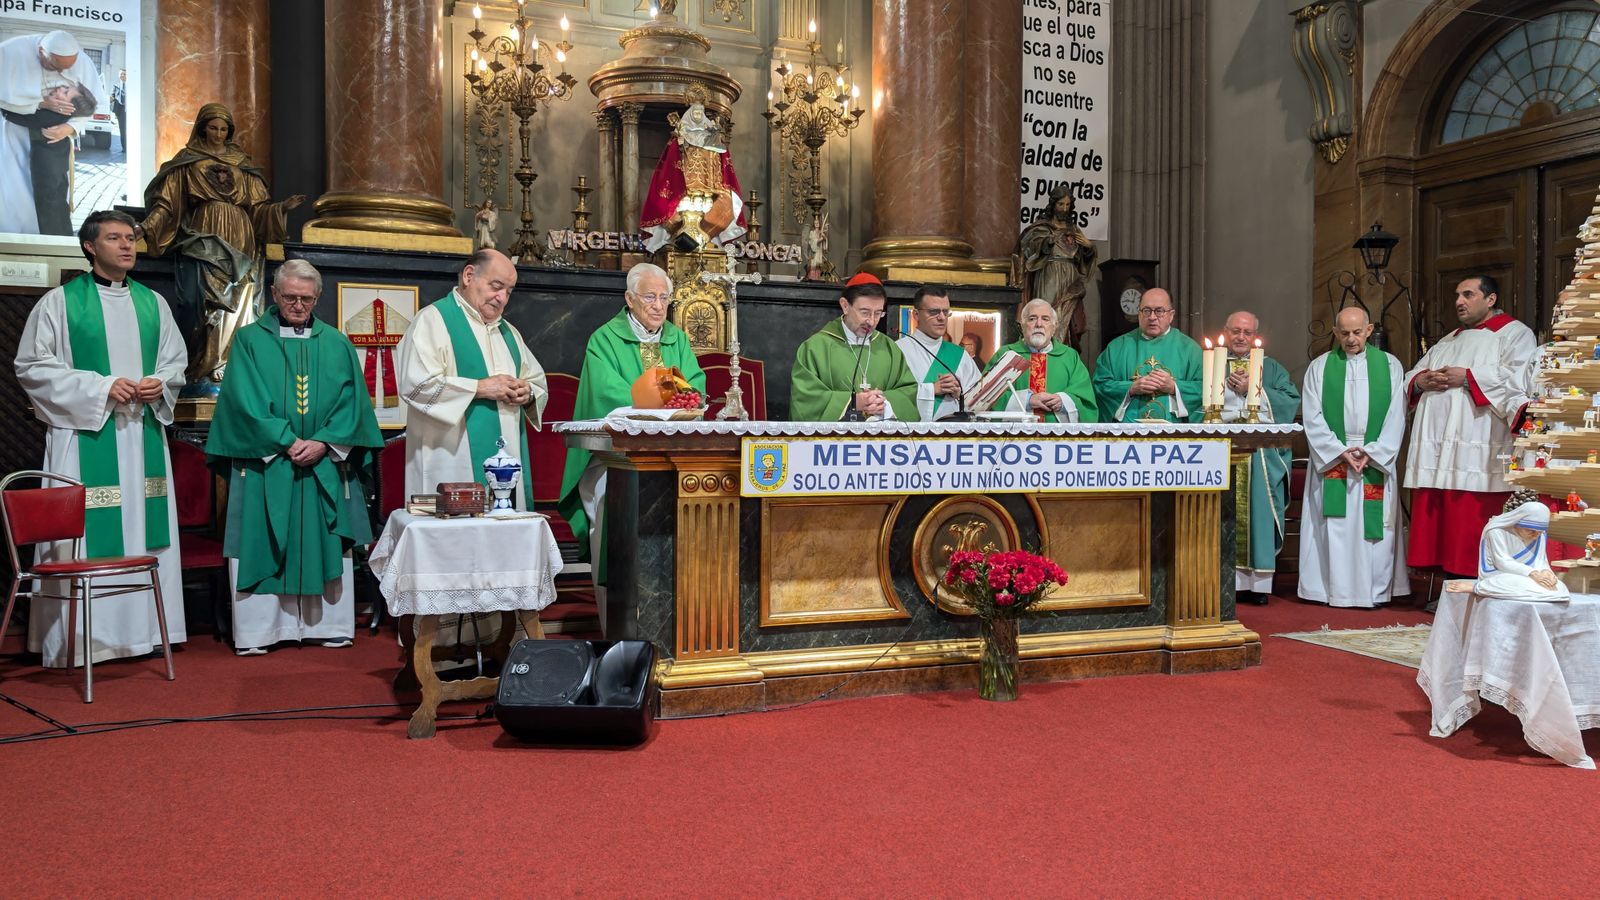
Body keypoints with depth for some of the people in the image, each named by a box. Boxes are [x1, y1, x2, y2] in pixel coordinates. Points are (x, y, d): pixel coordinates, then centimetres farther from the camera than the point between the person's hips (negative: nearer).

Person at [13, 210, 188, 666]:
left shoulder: (153, 303, 13)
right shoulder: (60, 302, 0)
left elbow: (176, 361, 18)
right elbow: (33, 366, -4)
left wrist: (159, 384, -4)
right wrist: (100, 387, -14)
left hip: (144, 434, 5)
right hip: (85, 435, -4)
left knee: (145, 526, 6)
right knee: (84, 532, -5)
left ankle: (142, 627, 15)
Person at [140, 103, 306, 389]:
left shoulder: (242, 164, 18)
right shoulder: (187, 162, 10)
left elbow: (258, 207, 14)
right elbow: (168, 203, 4)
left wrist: (281, 208, -5)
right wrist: (146, 226, -11)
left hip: (239, 247, 3)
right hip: (202, 244, -3)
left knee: (237, 309, -3)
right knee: (205, 308, -12)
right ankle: (205, 376, -13)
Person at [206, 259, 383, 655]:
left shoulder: (336, 344, 11)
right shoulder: (250, 340, 5)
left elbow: (352, 400, 3)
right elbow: (246, 401, -4)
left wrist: (324, 442, -11)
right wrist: (287, 442, -13)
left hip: (326, 464, 2)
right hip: (265, 462, -2)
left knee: (326, 544, 5)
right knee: (262, 545, -1)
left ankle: (330, 626, 12)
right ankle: (256, 631, 6)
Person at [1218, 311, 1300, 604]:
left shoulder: (1272, 368, 17)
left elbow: (1291, 401, 1)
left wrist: (1253, 390, -6)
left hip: (1262, 454, 1)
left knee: (1258, 511, -4)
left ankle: (1258, 582, -1)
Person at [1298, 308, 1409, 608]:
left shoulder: (1390, 366, 8)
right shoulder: (1319, 367, 7)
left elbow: (1396, 417, 2)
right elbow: (1313, 419, 0)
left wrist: (1372, 453, -10)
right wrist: (1340, 451, -10)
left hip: (1376, 461, 0)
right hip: (1331, 460, 0)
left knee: (1373, 524, 0)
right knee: (1334, 526, -2)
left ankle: (1374, 591, 6)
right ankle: (1335, 590, 2)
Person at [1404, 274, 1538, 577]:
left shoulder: (1514, 333, 6)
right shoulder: (1448, 342, 27)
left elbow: (1518, 378, -12)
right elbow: (1410, 377, 24)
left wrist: (1467, 377, -12)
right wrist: (1421, 381, 2)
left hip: (1477, 455, -7)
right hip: (1435, 452, 7)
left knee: (1471, 526, -10)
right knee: (1435, 523, 3)